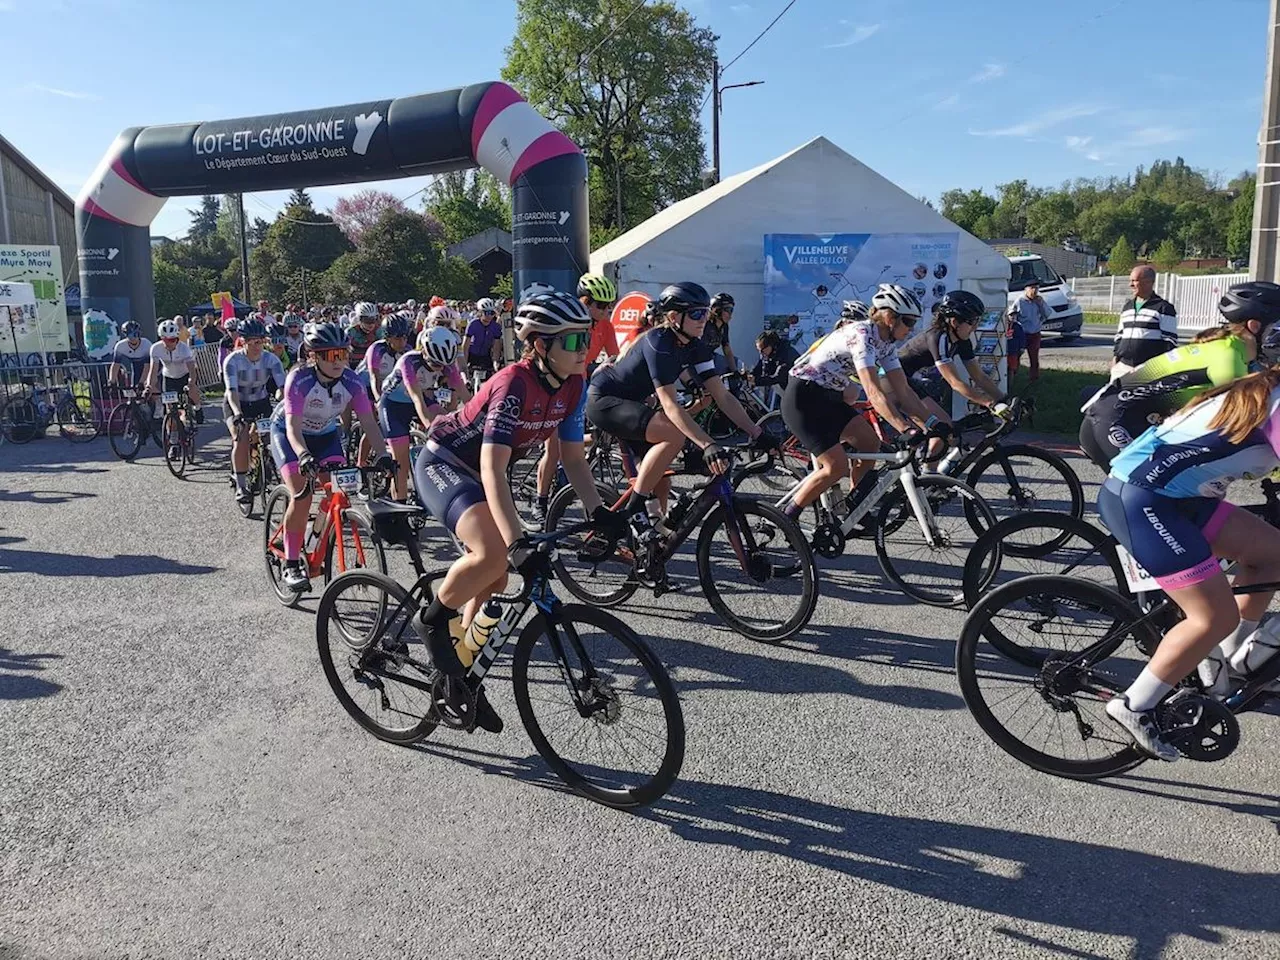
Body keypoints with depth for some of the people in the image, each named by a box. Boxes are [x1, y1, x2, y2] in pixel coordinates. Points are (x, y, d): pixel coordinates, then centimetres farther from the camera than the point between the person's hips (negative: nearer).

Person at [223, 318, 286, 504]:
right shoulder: (233, 360, -23)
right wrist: (237, 414, -50)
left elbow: (283, 387, -25)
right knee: (241, 440, -23)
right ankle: (240, 486, -15)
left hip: (260, 402, 3)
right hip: (236, 404, -3)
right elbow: (232, 391, -33)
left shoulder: (271, 359, -17)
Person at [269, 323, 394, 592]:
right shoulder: (299, 379, -32)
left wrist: (383, 454, -43)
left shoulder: (352, 382, -23)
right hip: (286, 432, -4)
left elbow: (369, 421, -27)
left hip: (325, 434, 4)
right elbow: (293, 427, -39)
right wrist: (304, 456, -57)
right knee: (301, 496, -21)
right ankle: (290, 566, -8)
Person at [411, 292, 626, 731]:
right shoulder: (514, 384, -32)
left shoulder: (572, 386, -9)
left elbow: (573, 456, -2)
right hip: (443, 464, -8)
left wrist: (598, 512, -15)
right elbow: (492, 470, -38)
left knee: (495, 579, 8)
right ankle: (431, 621, -4)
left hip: (480, 473, 8)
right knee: (494, 554, -32)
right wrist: (517, 542, -46)